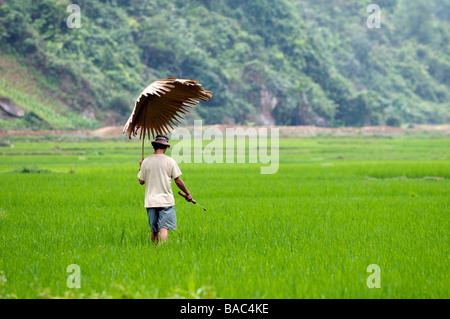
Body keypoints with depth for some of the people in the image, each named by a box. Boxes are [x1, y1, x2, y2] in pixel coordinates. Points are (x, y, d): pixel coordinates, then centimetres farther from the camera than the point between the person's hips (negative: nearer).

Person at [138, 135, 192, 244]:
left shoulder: (146, 162, 3)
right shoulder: (170, 161, -3)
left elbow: (141, 181, 10)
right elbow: (178, 181, 0)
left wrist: (141, 168, 26)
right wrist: (187, 193, 13)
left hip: (150, 201, 3)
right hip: (166, 201, -3)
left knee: (154, 230, 11)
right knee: (164, 228, -9)